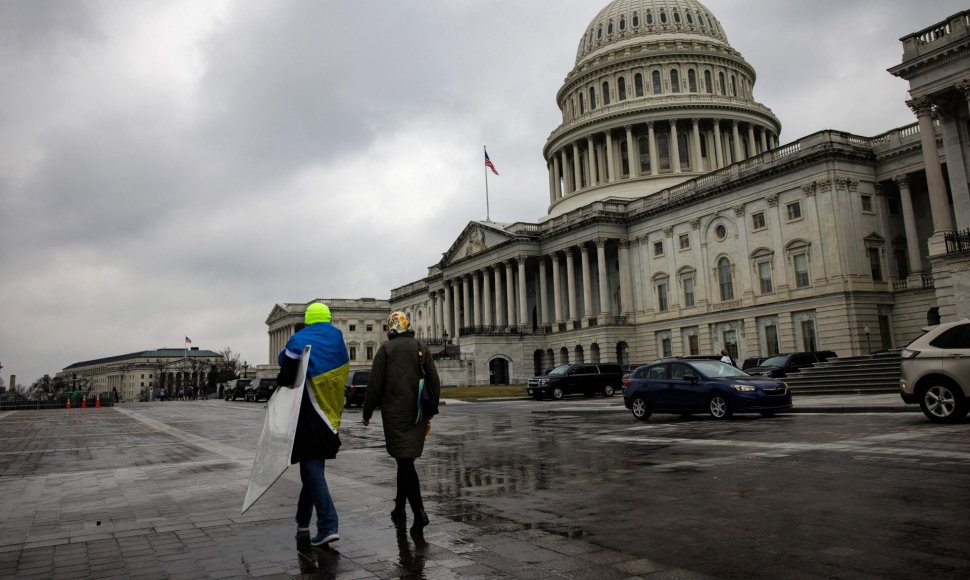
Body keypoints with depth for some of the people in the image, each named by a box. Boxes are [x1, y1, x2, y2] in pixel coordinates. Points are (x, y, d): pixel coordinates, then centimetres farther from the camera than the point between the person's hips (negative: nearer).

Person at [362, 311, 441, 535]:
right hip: (417, 416, 5)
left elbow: (375, 384, -6)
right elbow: (434, 384, 8)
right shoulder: (422, 348, 9)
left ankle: (419, 512, -13)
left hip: (395, 414, -5)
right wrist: (429, 414, 15)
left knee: (405, 461, -4)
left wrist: (367, 413, 5)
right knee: (406, 460, 17)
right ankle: (399, 509, 26)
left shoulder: (386, 349, -3)